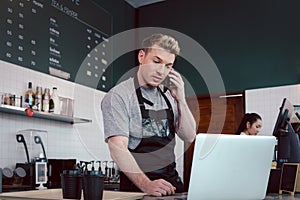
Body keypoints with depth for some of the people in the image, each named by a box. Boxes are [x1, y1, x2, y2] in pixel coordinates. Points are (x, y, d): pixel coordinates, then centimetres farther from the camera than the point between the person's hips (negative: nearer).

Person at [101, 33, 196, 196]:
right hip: (137, 185, -5)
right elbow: (118, 148, -17)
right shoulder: (118, 96, -8)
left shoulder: (168, 96, 13)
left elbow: (189, 137, 10)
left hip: (172, 181, 6)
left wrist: (181, 99, -1)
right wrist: (146, 184, -27)